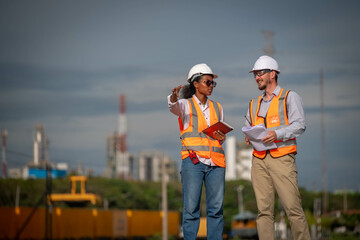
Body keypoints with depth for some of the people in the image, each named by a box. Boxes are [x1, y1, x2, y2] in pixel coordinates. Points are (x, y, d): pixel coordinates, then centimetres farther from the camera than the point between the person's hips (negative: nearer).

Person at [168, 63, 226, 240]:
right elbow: (174, 107, -18)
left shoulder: (217, 108, 21)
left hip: (215, 162, 4)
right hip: (193, 161, -4)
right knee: (191, 208, -9)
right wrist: (174, 97, -42)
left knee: (216, 208, -1)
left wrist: (222, 138, 2)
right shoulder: (186, 105, 6)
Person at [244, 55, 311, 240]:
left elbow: (299, 125, -4)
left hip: (281, 157, -5)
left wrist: (277, 133, -20)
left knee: (293, 208, -11)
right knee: (264, 209, 0)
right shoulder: (254, 104, 23)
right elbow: (247, 127, 28)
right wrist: (248, 137, 4)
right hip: (259, 160, 5)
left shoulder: (290, 97, 7)